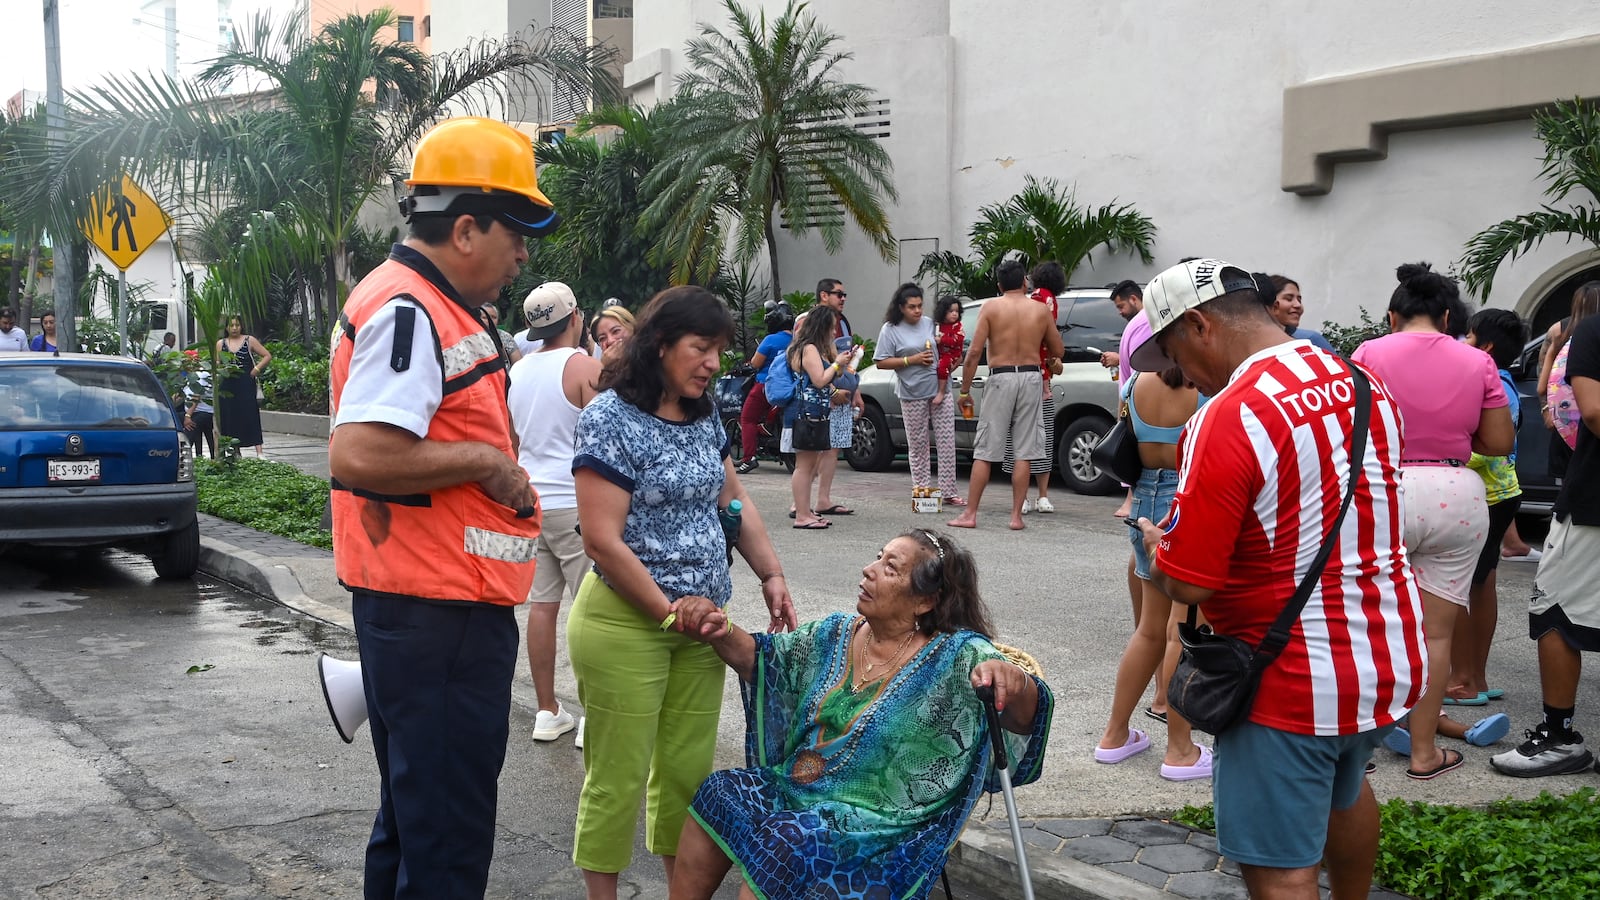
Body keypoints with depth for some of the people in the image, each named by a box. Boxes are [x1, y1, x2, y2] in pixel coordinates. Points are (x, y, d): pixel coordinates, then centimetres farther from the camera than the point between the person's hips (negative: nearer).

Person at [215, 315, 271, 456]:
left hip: (246, 385, -3)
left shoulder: (249, 341, 6)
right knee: (230, 418, 2)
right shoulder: (221, 344, 12)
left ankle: (259, 452, -14)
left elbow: (267, 356, 6)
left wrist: (256, 369, -5)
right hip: (228, 385, 3)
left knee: (250, 416, -10)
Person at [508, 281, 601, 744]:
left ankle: (547, 711, 16)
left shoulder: (518, 370, 10)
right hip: (576, 504, -7)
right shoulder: (586, 367, -11)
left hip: (530, 501, 7)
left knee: (542, 604, 9)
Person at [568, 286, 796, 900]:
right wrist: (668, 611, -14)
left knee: (688, 771, 12)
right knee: (618, 778, 2)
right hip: (625, 623, -7)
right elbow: (602, 539, -18)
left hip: (699, 620, 7)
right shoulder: (611, 418, -14)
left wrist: (772, 575, 9)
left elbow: (733, 501, 20)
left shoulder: (704, 416, 9)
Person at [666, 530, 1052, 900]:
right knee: (719, 797, -14)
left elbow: (1023, 716, -23)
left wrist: (1011, 678, -48)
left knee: (781, 843, -27)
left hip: (879, 824, -6)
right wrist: (720, 632, -8)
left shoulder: (956, 658, -12)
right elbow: (759, 658, 15)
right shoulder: (835, 634, 7)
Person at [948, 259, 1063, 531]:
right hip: (1030, 377, 2)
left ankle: (970, 514, 3)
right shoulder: (1040, 310, 5)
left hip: (1001, 378, -2)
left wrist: (965, 389, -2)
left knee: (984, 452, 3)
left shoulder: (991, 308, -2)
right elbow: (1057, 351, 12)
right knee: (1024, 452, 5)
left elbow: (975, 352, -7)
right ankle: (1016, 516, 5)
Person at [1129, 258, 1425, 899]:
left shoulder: (1226, 420, -23)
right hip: (1392, 657, 8)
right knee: (1346, 789, 33)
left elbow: (1186, 584, -22)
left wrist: (1154, 545, 0)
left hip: (1293, 685, -8)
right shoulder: (1365, 385, 3)